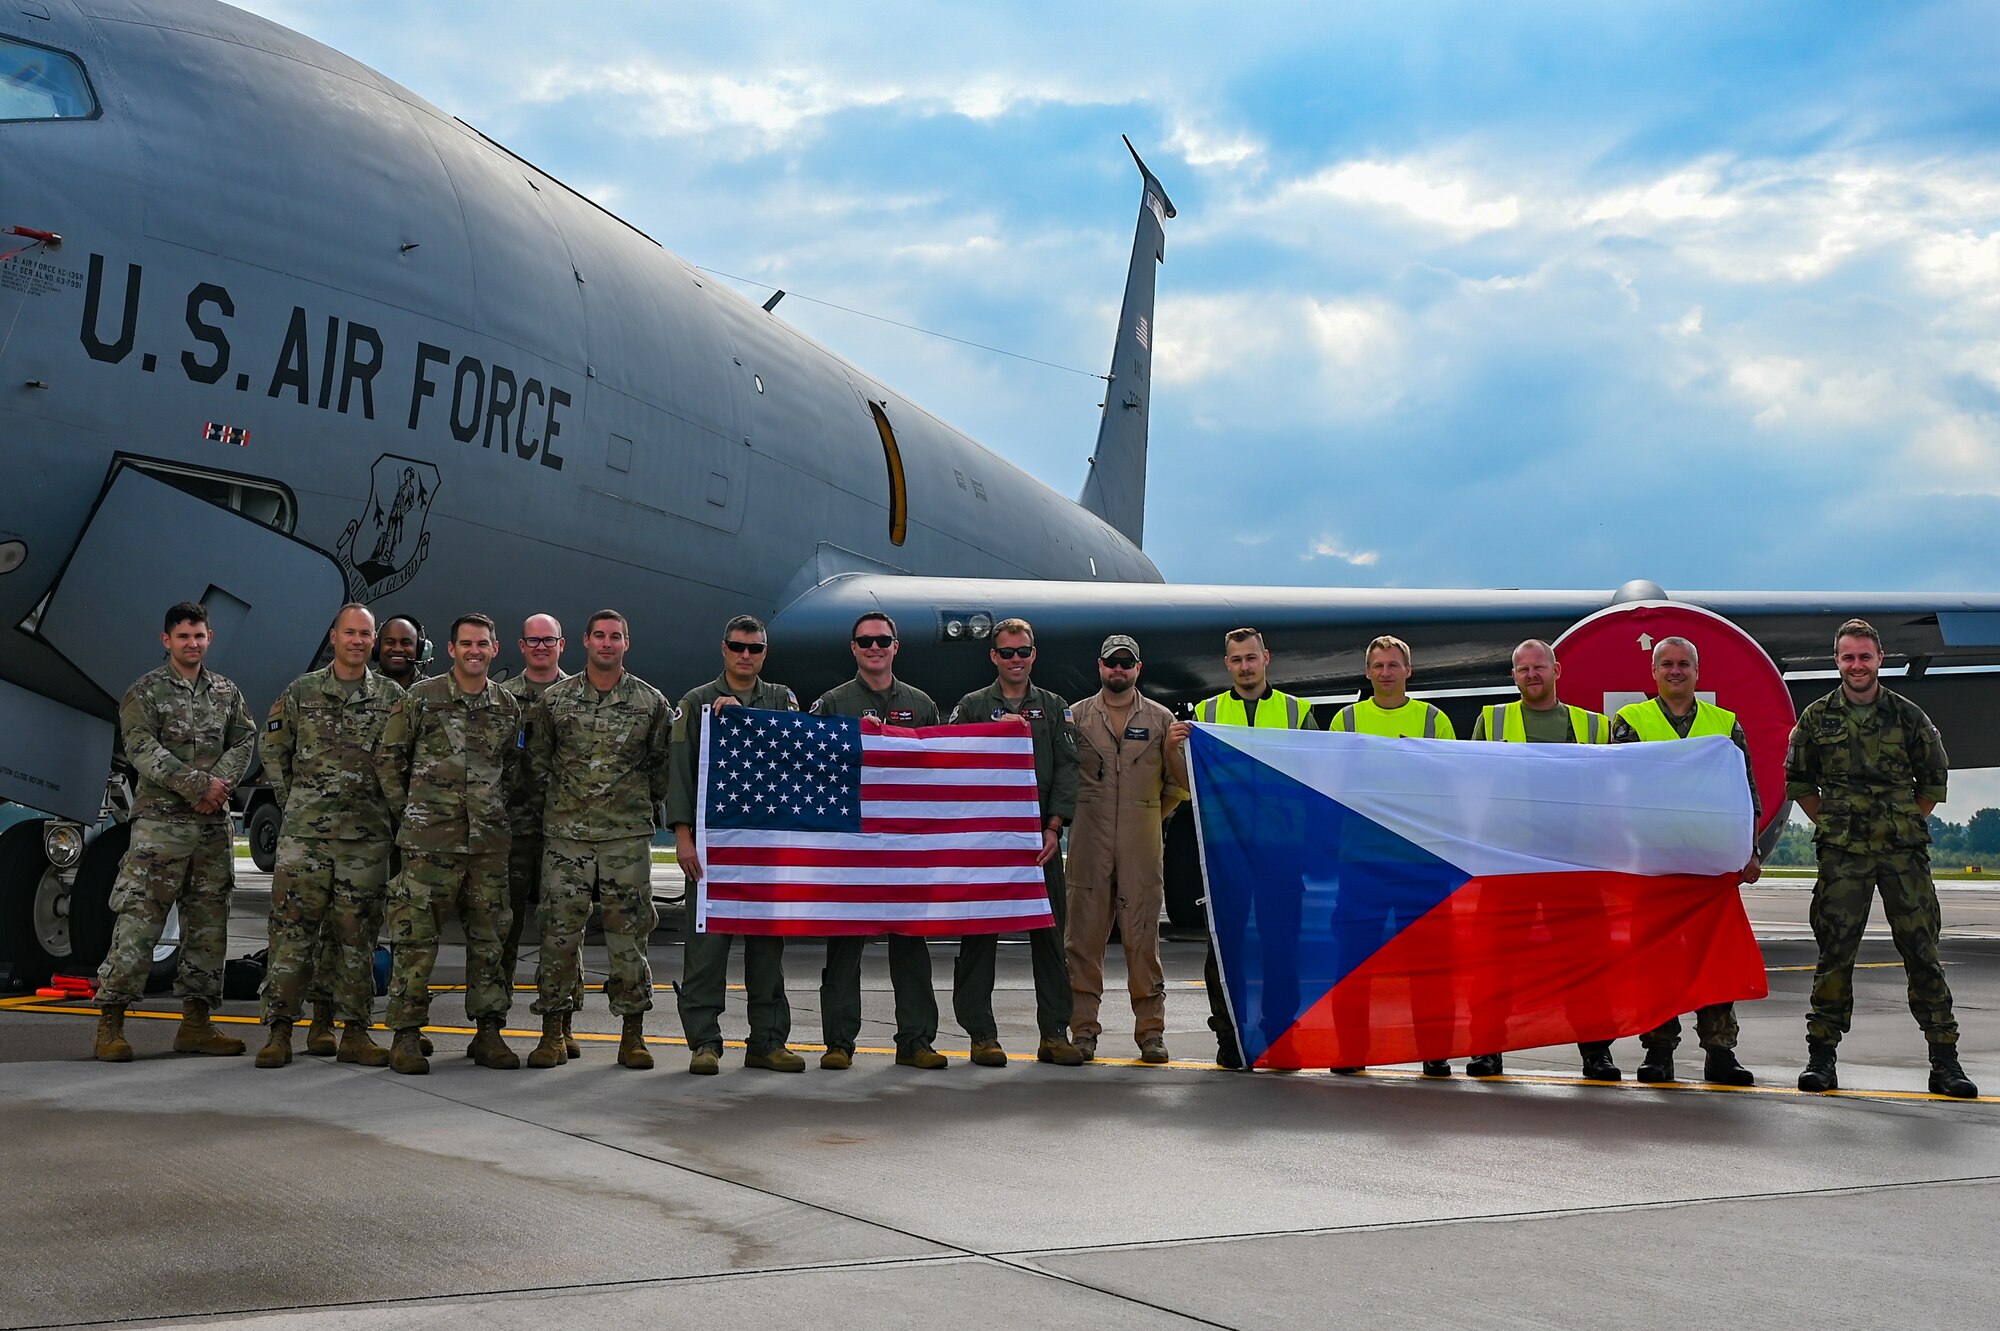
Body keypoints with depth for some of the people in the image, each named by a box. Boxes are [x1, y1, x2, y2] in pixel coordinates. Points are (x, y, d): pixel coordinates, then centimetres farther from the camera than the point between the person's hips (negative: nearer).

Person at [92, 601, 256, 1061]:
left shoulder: (227, 693, 14)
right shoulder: (145, 691, 0)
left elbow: (245, 741, 6)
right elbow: (142, 749, -11)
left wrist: (220, 782, -13)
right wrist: (198, 784, -19)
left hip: (214, 822, 5)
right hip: (159, 820, -5)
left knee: (208, 924, 7)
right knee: (138, 920, -8)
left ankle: (196, 1022, 14)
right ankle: (110, 1024, -4)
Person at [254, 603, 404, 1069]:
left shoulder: (392, 697, 6)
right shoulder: (301, 691, 5)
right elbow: (273, 750, 11)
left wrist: (386, 805, 6)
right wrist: (292, 801, 6)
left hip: (367, 835, 1)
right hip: (304, 833, -1)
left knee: (357, 934, 5)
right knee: (292, 929, -2)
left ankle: (356, 1032, 12)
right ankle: (279, 1031, 2)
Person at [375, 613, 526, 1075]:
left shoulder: (508, 706, 11)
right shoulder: (421, 698, -1)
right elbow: (388, 757, 4)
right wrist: (405, 811, 2)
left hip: (489, 840, 4)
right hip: (429, 840, -4)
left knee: (488, 937, 8)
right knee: (415, 938, -3)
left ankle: (488, 1032, 16)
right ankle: (406, 1036, 4)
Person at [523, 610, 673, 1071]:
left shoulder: (651, 702, 5)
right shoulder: (553, 699, 6)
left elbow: (663, 763, 11)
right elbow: (537, 761, 11)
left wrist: (649, 808, 7)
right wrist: (550, 806, 7)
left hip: (628, 836, 0)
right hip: (566, 834, 1)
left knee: (629, 933, 0)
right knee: (560, 931, 1)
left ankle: (633, 1032, 8)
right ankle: (555, 1029, 10)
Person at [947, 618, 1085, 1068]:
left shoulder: (1054, 708, 13)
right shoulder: (971, 706, 8)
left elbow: (1066, 769, 6)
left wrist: (1053, 827, -5)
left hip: (1040, 838, 2)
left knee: (1049, 933, 2)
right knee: (980, 933, -1)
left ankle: (1054, 1034, 8)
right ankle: (981, 1034, 6)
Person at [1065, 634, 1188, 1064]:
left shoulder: (1161, 719, 10)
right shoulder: (1076, 716, 10)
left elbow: (1179, 784, 10)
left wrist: (1174, 749, -5)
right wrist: (1074, 816, 1)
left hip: (1143, 846, 0)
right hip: (1088, 844, 0)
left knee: (1143, 937, -1)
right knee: (1084, 934, 0)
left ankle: (1151, 1029, 5)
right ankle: (1083, 1027, 6)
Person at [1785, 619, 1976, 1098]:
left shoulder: (1908, 715, 6)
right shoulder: (1817, 717, 6)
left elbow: (1934, 778, 15)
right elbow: (1798, 781, 14)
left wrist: (1910, 824, 9)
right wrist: (1830, 824, 8)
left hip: (1905, 851, 0)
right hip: (1842, 855, 0)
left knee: (1922, 952, 0)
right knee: (1835, 952, 0)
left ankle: (1945, 1062, 4)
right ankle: (1821, 1055, 7)